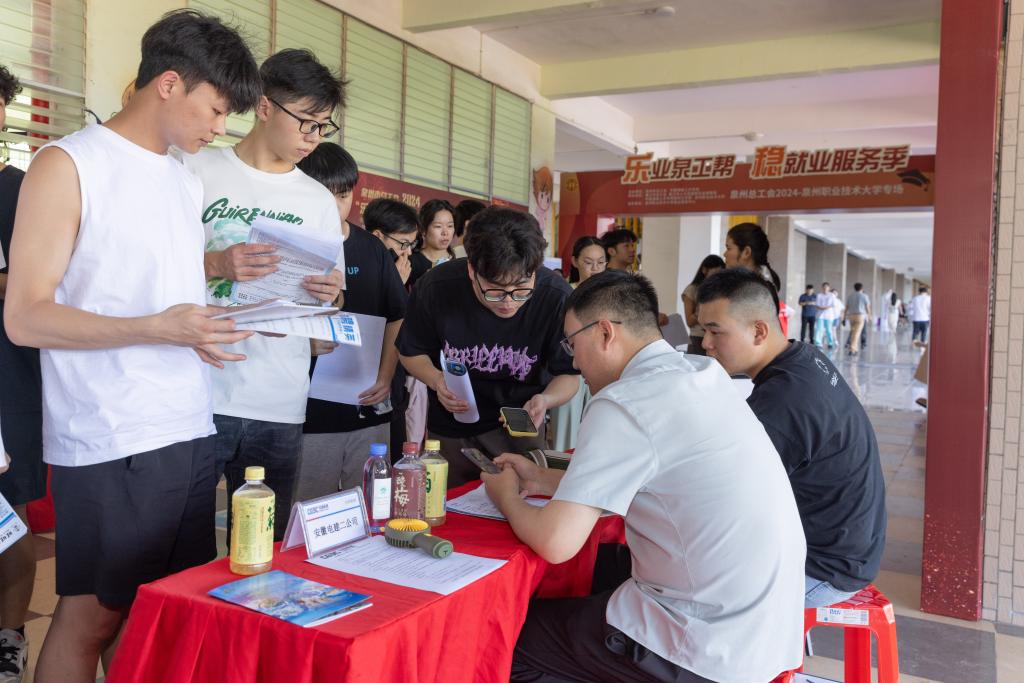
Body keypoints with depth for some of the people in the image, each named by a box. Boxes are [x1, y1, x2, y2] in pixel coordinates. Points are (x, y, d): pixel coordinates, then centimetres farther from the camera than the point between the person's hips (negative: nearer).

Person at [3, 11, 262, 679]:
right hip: (109, 445, -6)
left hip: (191, 432, 6)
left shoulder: (189, 180, 15)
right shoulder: (67, 165, -6)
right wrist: (156, 329, -22)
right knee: (91, 616, 5)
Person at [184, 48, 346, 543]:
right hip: (196, 393, -2)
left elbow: (332, 297, 15)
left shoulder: (320, 201, 13)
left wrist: (329, 293, -7)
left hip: (280, 407, 3)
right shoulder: (197, 172, 3)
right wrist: (214, 265, -13)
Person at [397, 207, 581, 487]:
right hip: (450, 432, 1)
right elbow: (411, 352, -4)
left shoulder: (556, 296, -26)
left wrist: (545, 400, -35)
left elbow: (569, 374, -13)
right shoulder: (435, 288, -23)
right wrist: (436, 380, -24)